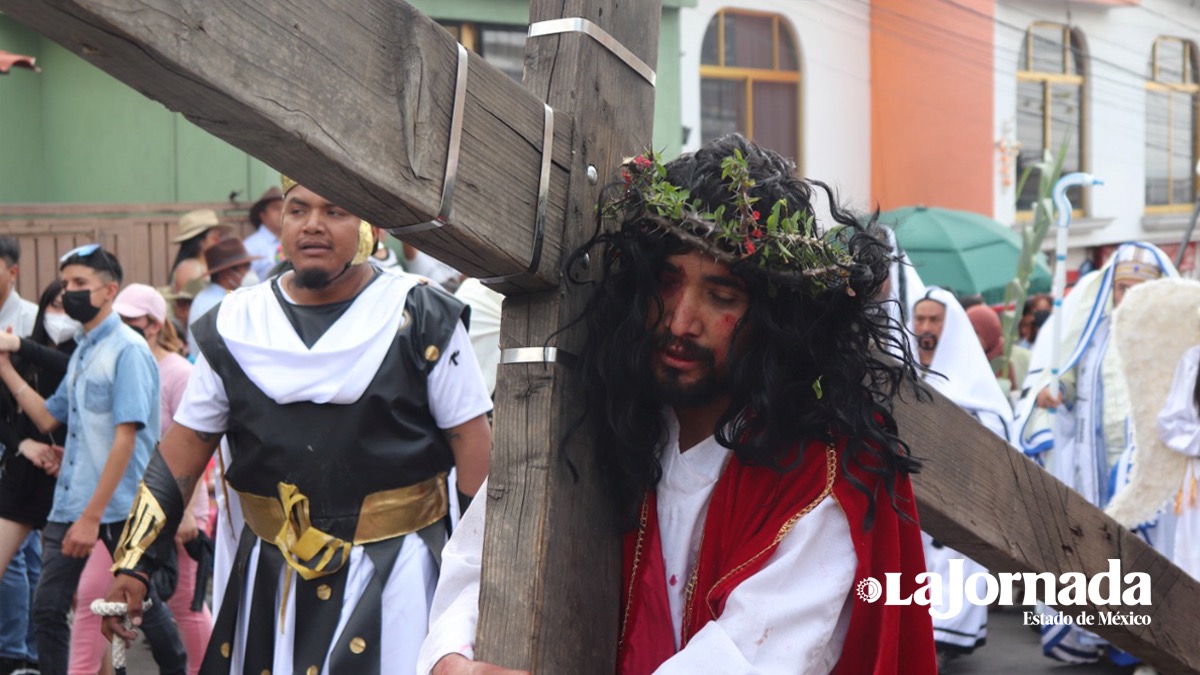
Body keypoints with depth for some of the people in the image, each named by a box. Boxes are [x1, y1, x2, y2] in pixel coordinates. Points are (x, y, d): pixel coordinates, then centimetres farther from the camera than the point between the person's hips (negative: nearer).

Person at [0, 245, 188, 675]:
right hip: (69, 503, 7)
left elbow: (125, 438, -18)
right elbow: (48, 418, 17)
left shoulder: (128, 349, -12)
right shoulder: (80, 352, 13)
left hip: (119, 508, -7)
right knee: (47, 609, 3)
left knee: (142, 604, 7)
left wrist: (93, 515, -21)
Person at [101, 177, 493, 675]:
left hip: (395, 573, -3)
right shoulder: (235, 326, 5)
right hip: (271, 575, 3)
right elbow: (184, 447, 8)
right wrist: (132, 564, 2)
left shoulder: (420, 319, -3)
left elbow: (471, 441, -3)